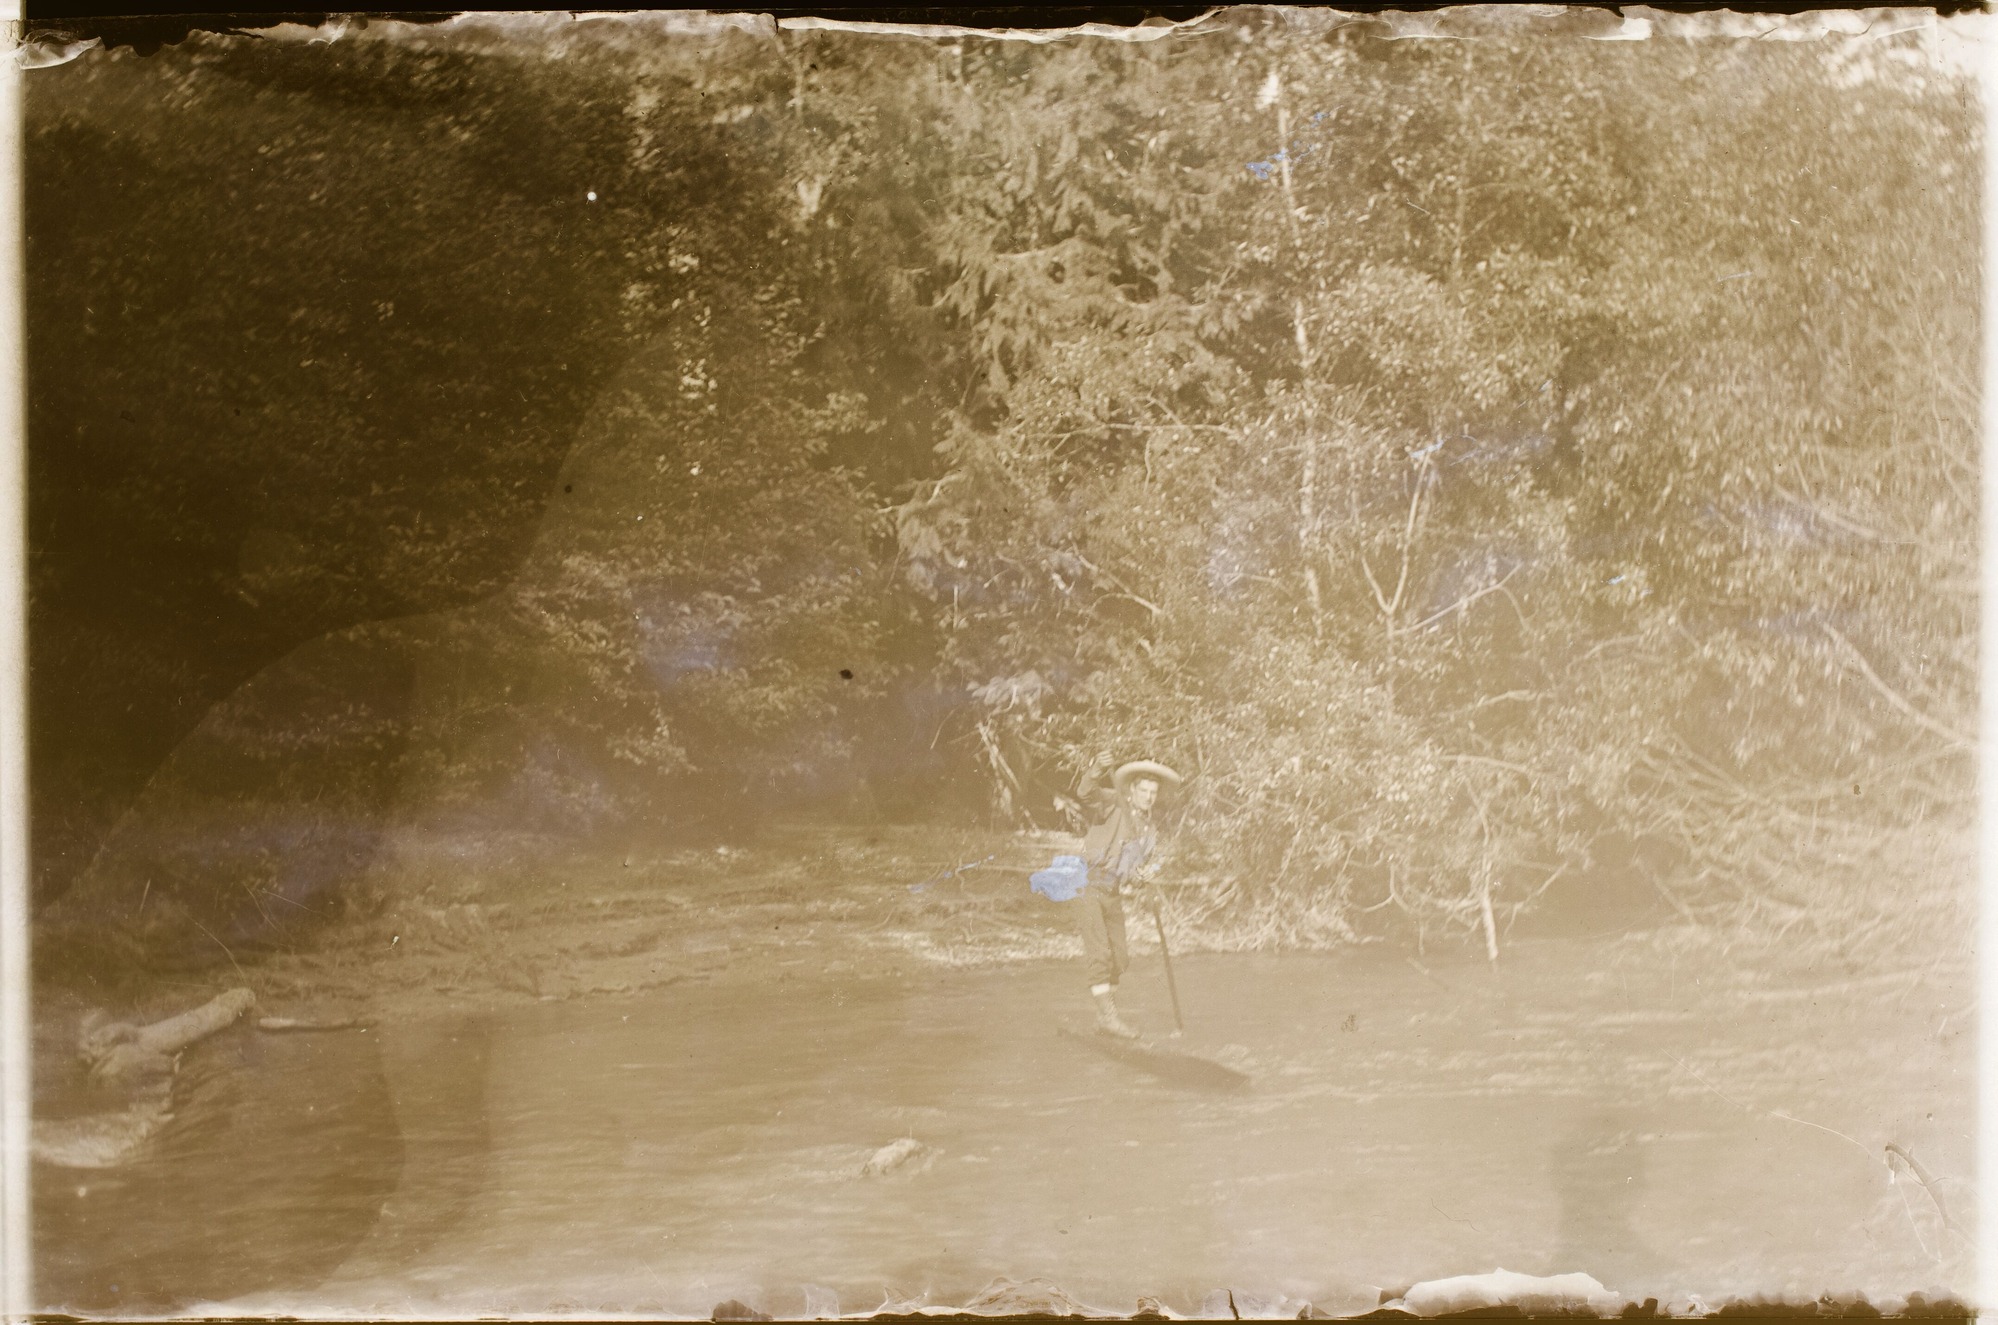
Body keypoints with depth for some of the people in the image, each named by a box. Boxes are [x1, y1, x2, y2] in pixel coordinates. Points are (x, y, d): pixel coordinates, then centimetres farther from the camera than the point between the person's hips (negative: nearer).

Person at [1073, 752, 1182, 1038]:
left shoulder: (1150, 831, 10)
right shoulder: (1115, 804, -10)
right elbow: (1086, 794, -29)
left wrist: (1138, 876, -4)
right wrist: (1096, 772, -49)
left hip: (1113, 895, 7)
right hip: (1088, 887, -7)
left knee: (1119, 956, 10)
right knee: (1099, 953, -14)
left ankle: (1103, 1016, 23)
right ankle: (1108, 1015, -10)